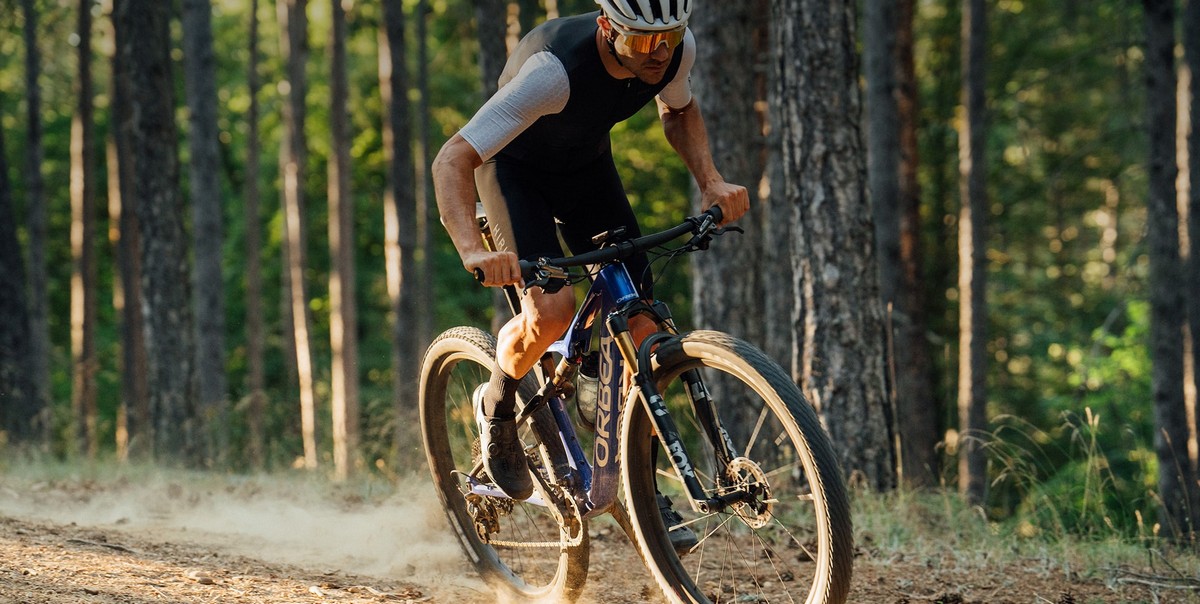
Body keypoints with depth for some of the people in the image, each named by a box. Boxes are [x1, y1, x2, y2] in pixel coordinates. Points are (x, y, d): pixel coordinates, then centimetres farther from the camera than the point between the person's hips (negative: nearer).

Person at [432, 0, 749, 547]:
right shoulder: (554, 69, -40)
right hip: (514, 167, -5)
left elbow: (679, 110, 4)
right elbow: (451, 161, -40)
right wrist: (472, 249, -56)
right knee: (551, 308, -29)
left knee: (641, 324, -7)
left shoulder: (677, 50, -23)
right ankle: (497, 408, 3)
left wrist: (711, 181, -13)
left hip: (587, 166, 5)